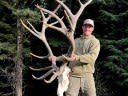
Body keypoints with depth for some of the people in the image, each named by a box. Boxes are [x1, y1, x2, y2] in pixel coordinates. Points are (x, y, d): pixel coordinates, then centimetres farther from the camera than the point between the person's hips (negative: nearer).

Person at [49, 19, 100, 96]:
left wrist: (77, 57, -27)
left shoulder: (95, 41, 3)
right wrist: (57, 58, 14)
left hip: (87, 75, -3)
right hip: (73, 75, 3)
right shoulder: (75, 41, 19)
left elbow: (92, 57, -14)